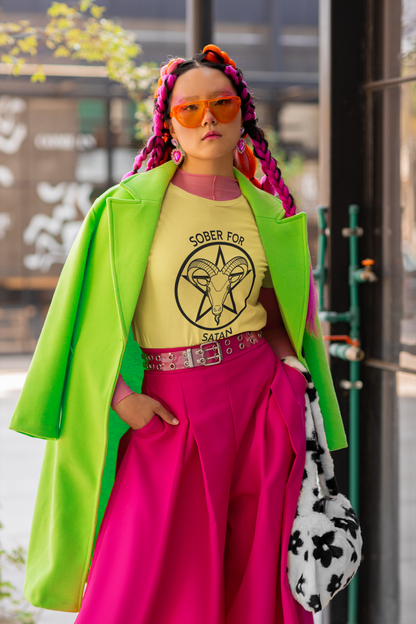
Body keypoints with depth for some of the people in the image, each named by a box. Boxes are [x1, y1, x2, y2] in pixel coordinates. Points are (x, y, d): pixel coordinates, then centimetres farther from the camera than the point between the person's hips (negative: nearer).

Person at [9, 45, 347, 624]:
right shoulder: (130, 206, -4)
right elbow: (89, 312, -4)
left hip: (261, 397, 3)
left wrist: (293, 386, 4)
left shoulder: (268, 212, 8)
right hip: (168, 414, -3)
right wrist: (121, 396, -13)